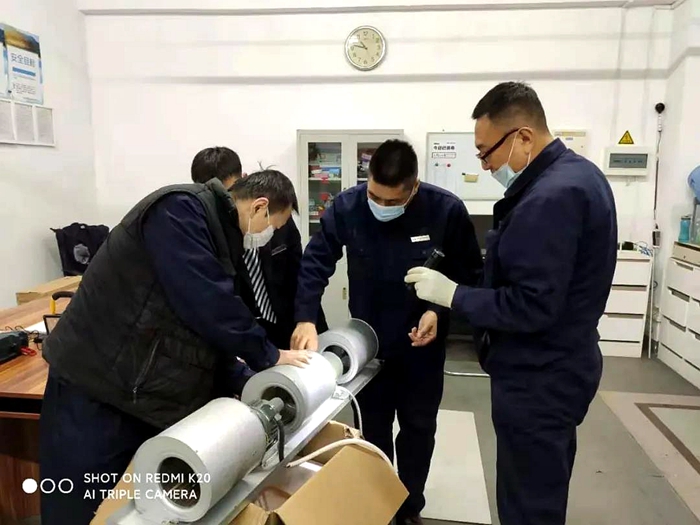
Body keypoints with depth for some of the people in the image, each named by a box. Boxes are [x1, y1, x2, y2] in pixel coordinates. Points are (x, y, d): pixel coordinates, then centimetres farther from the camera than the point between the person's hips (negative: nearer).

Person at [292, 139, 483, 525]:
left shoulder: (447, 211, -20)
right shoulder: (346, 207, -17)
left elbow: (470, 273, -8)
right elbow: (315, 263, -12)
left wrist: (440, 311, -23)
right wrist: (306, 319, -24)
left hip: (422, 342, 0)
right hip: (367, 341, 1)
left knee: (418, 427, 16)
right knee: (373, 428, 17)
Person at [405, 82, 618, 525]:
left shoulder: (550, 197, -26)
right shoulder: (576, 174, 7)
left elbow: (529, 307, -28)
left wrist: (451, 293, -18)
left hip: (539, 379, -10)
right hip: (558, 367, 10)